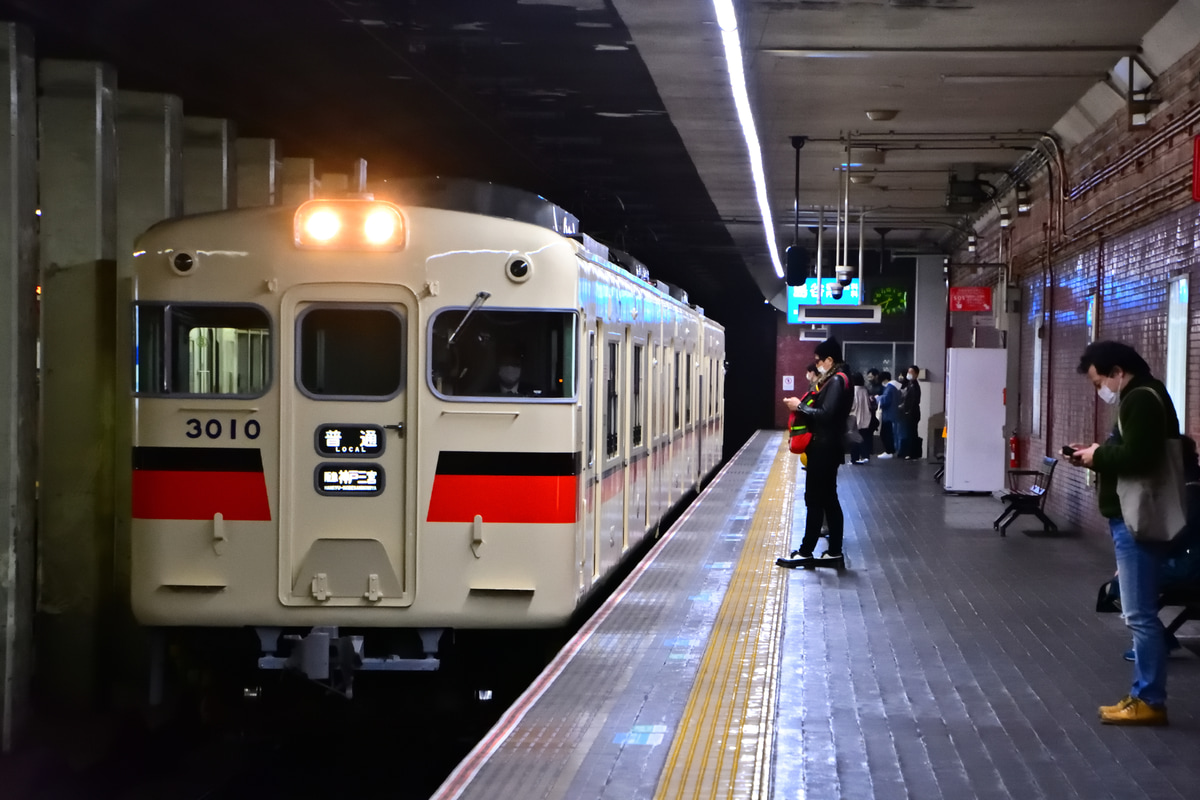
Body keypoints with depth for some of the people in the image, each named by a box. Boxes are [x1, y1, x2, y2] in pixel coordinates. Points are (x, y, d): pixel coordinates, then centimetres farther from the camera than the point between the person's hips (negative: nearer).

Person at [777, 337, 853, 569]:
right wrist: (802, 406, 5)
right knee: (829, 499, 11)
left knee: (815, 499, -5)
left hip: (825, 448, -10)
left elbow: (827, 414, -24)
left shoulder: (836, 380, -16)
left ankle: (805, 553, -2)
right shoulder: (836, 379, 15)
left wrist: (801, 406, -15)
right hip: (827, 447, 10)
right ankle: (834, 553, 13)